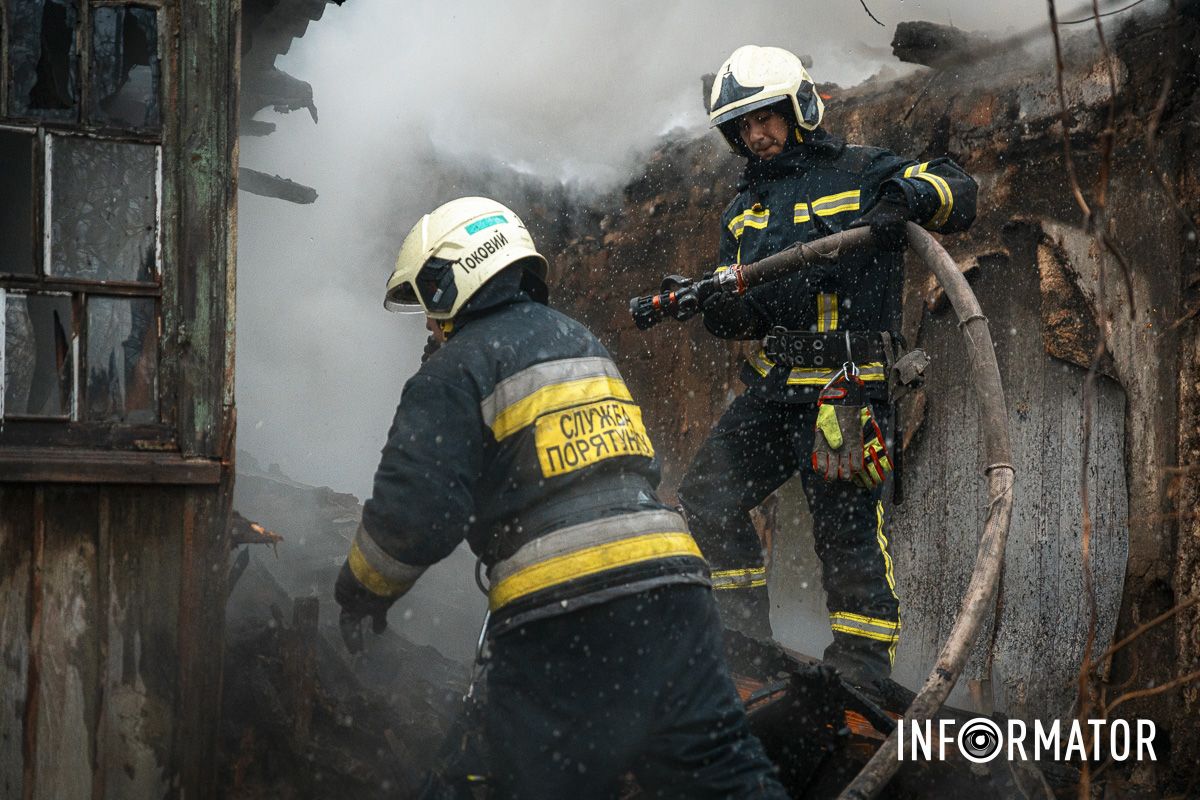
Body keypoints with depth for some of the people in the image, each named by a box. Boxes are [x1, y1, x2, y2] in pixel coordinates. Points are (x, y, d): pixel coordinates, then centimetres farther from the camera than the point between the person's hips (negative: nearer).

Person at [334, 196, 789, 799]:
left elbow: (415, 509, -8)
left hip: (561, 616, -7)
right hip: (669, 581, 7)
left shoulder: (457, 368, -1)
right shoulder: (585, 343, 24)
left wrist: (363, 592, 8)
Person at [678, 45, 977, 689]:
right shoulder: (742, 212, 21)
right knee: (705, 499, 5)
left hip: (845, 385, -7)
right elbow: (740, 315, 18)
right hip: (769, 387, 7)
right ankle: (744, 643, 17)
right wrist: (706, 302, -5)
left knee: (847, 523, -9)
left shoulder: (859, 172, 3)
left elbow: (955, 189, -5)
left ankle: (864, 668, 0)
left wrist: (905, 199, -26)